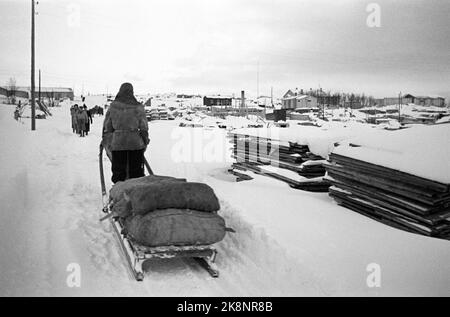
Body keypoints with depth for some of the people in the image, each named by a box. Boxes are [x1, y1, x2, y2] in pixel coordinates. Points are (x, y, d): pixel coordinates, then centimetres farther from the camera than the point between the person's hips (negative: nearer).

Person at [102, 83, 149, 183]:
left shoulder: (112, 107, 1)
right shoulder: (138, 107, -3)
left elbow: (107, 127, 5)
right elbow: (144, 127, -1)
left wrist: (107, 144, 14)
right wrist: (145, 142, 12)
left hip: (117, 144, 1)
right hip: (135, 143, -1)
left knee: (118, 172, 9)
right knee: (136, 172, 8)